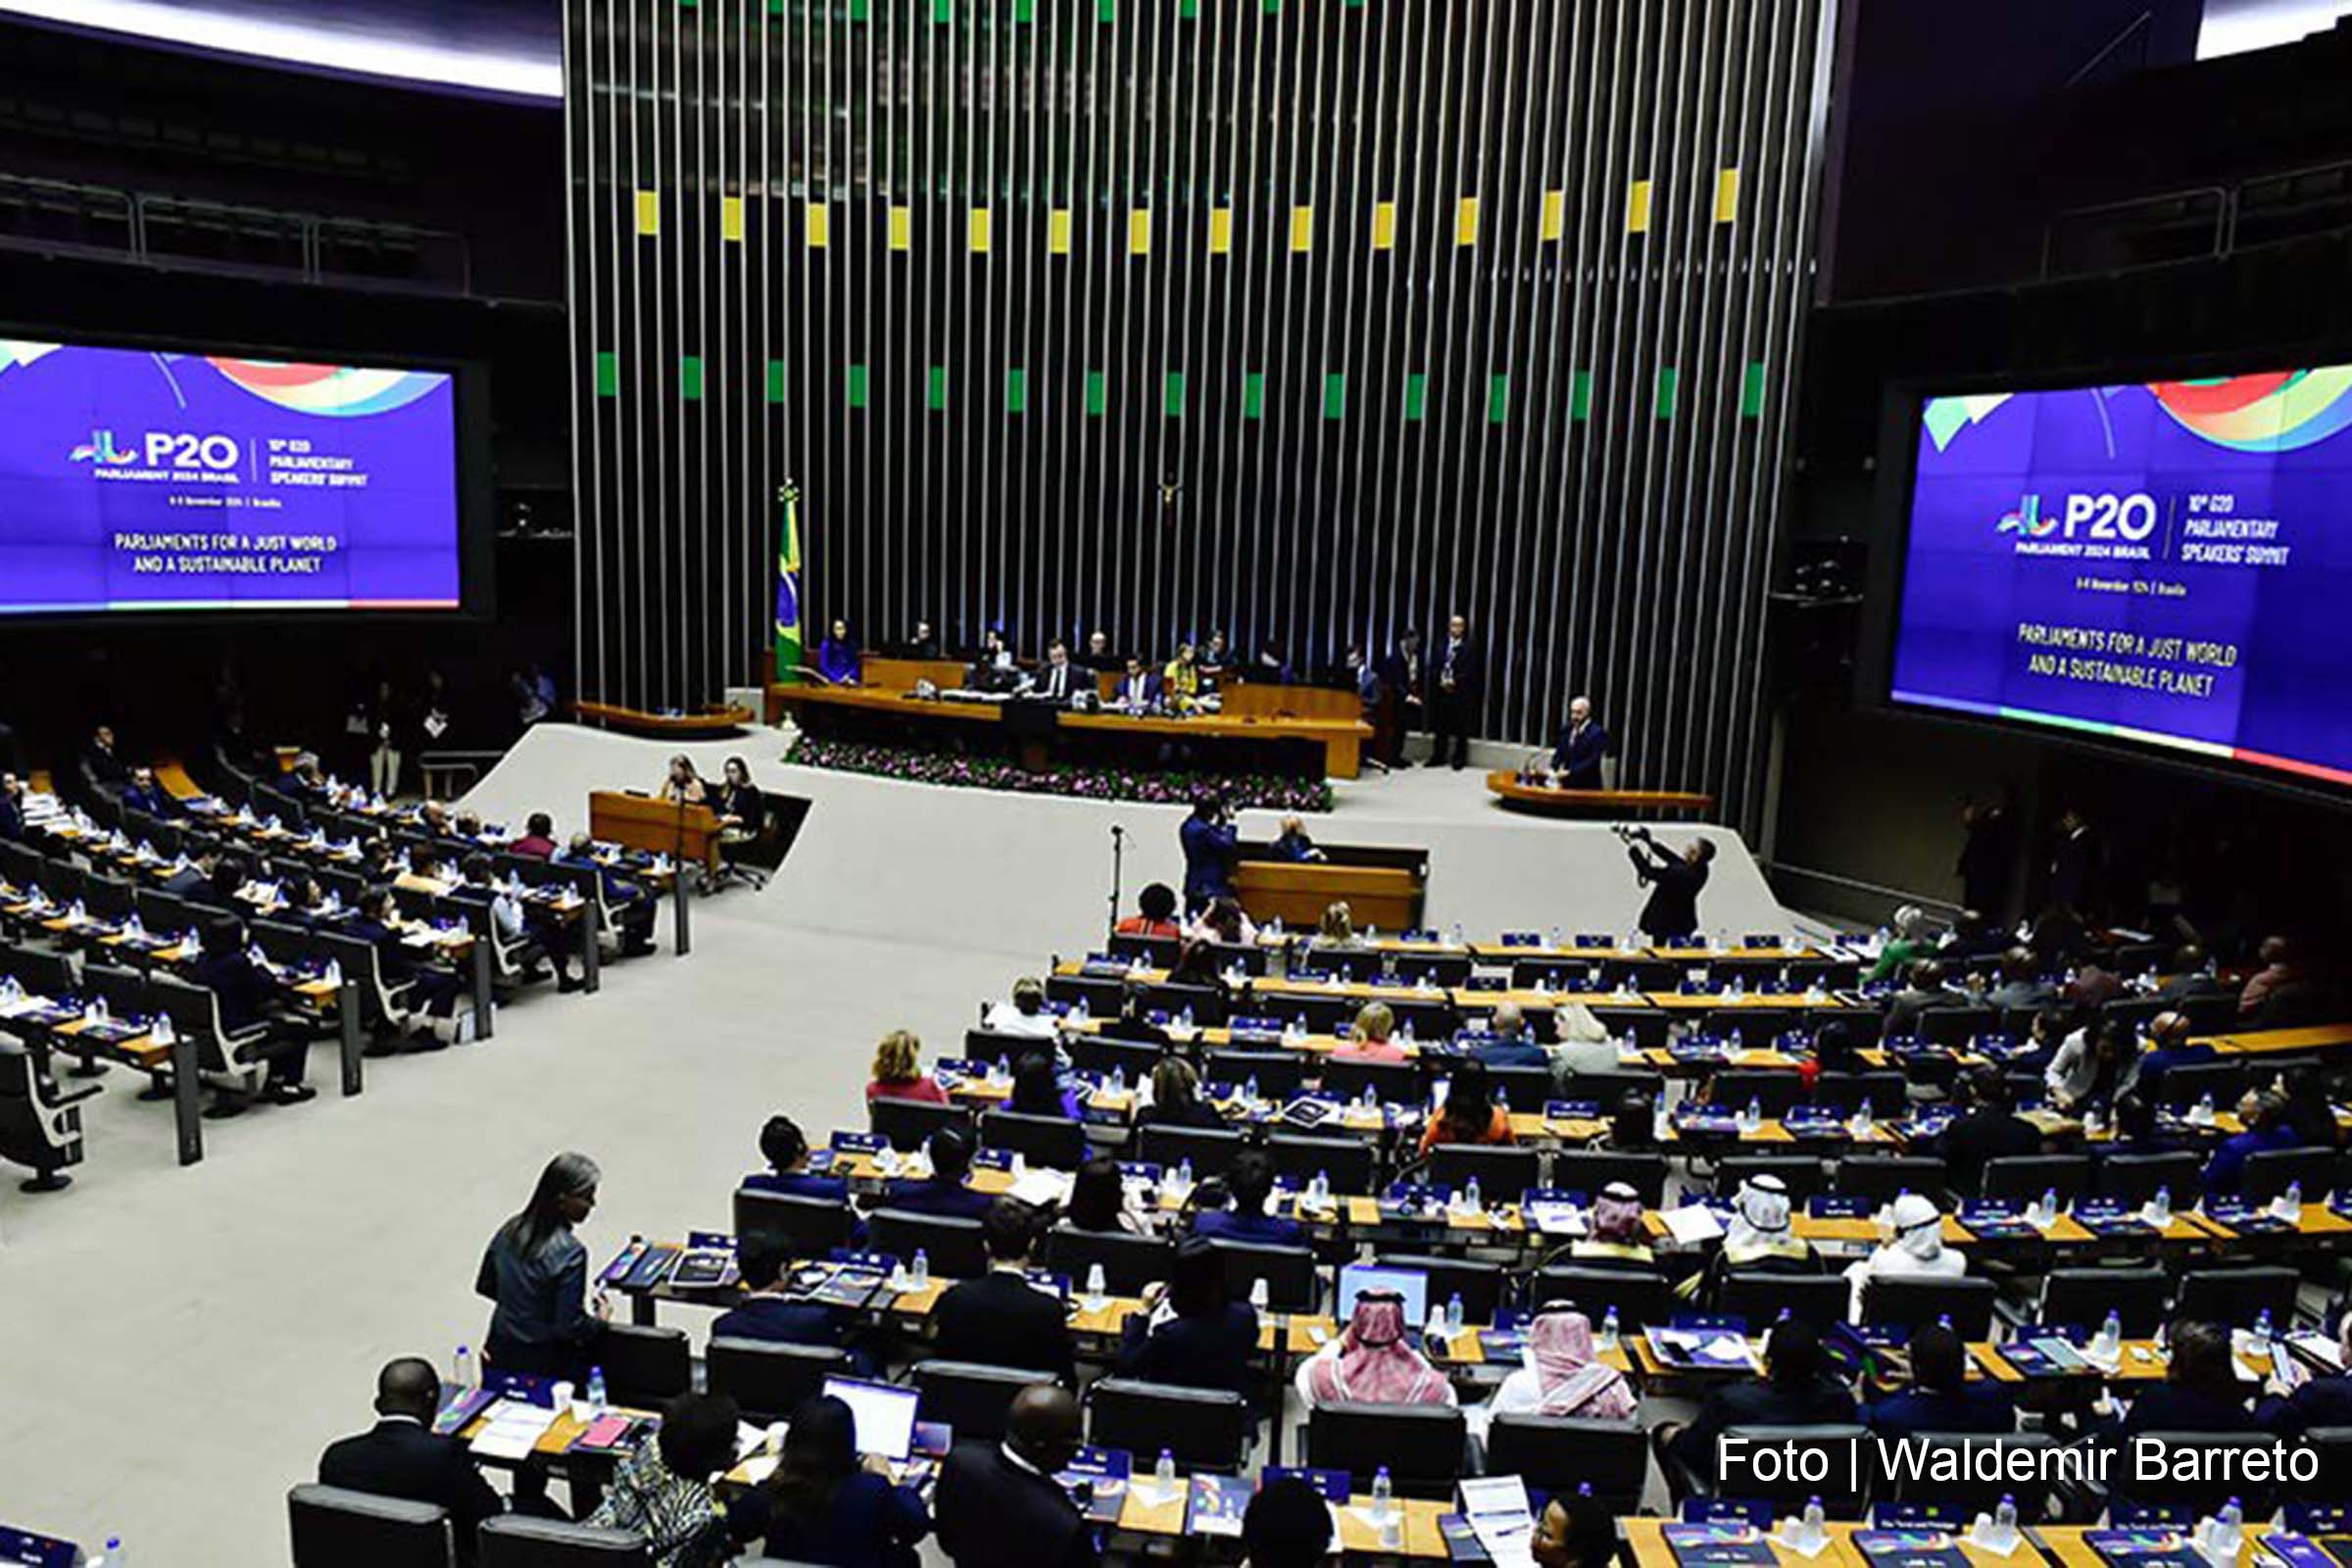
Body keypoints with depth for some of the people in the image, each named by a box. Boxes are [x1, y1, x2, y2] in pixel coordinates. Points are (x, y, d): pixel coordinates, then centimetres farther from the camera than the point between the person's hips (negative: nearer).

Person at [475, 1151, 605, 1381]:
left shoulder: (511, 1229, -3)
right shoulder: (569, 1253, -24)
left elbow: (484, 1286, 11)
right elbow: (570, 1326, -20)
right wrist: (600, 1322, -2)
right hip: (545, 1365, -7)